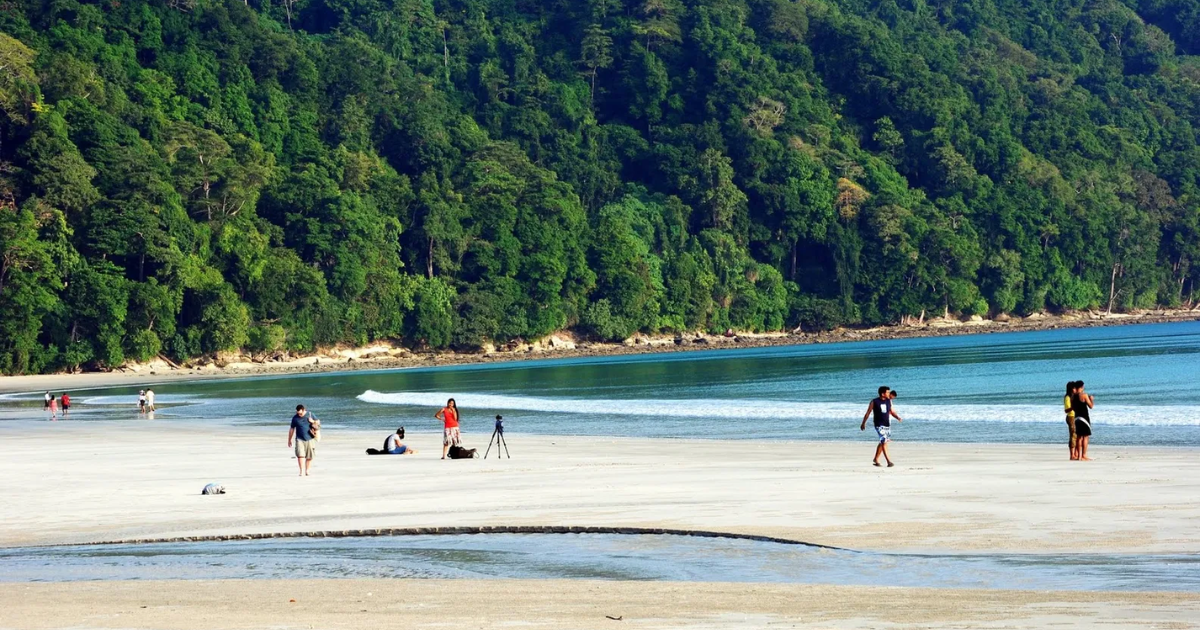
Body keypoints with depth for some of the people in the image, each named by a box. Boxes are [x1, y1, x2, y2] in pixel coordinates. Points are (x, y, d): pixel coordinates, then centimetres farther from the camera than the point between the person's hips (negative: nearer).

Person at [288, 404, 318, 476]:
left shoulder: (310, 415, 3)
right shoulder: (295, 418, 2)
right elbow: (292, 429, 11)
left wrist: (312, 421, -9)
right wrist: (289, 440, 14)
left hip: (310, 439, 1)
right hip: (300, 439, -1)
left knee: (309, 457, 3)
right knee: (300, 455, -17)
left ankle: (307, 471, 18)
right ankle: (302, 471, -18)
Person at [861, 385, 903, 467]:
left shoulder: (889, 401, 5)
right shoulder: (874, 402, -9)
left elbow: (892, 411, 13)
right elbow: (867, 413, 0)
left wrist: (898, 418, -7)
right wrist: (863, 424, 6)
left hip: (887, 425, 6)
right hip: (879, 425, -6)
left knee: (882, 443, 14)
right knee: (884, 442, -16)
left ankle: (876, 459, 29)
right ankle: (889, 461, -19)